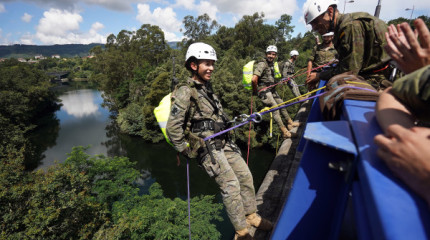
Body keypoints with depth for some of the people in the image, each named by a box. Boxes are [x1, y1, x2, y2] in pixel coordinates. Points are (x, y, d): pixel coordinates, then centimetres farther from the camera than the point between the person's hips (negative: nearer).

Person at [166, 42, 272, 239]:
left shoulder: (207, 88, 15)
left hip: (224, 143, 8)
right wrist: (186, 152, -11)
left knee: (245, 176, 9)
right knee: (231, 186, -9)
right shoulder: (185, 93, -12)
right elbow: (173, 128, -15)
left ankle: (251, 215, 30)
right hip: (207, 148, -8)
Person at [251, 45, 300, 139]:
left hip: (271, 89, 10)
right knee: (275, 108, -15)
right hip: (263, 90, -10)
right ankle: (285, 132, -11)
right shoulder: (262, 64, -18)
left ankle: (290, 123, 33)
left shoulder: (272, 64, 12)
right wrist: (255, 91, -19)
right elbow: (254, 79, -30)